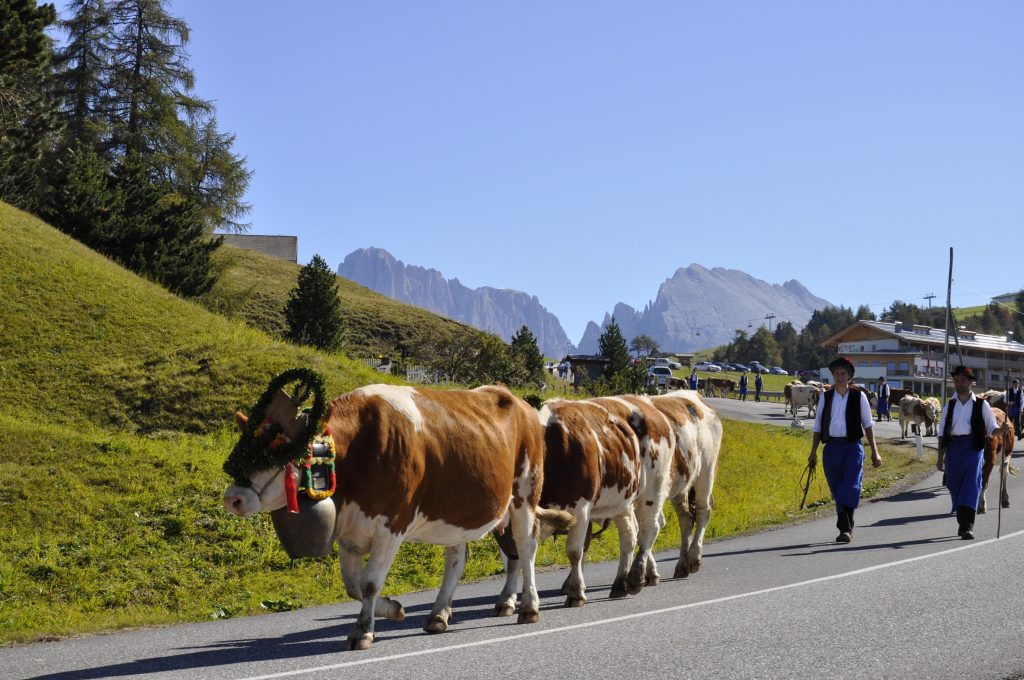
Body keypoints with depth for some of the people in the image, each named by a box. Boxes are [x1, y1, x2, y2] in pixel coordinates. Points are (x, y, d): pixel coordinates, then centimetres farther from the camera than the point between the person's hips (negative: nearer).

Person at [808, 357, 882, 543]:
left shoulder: (859, 396, 4)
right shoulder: (825, 397, 9)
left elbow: (868, 424, 9)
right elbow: (818, 426, 13)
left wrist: (874, 451, 6)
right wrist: (813, 452, 8)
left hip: (853, 446, -3)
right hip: (831, 446, 3)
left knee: (850, 487, -15)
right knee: (837, 491, 3)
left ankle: (845, 529, -17)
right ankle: (846, 528, 12)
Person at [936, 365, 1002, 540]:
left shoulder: (981, 404, 5)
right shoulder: (949, 406, 14)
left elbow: (991, 427, 4)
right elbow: (942, 433, 15)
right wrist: (940, 458, 11)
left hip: (974, 448, -4)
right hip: (953, 448, 4)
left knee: (972, 484, -14)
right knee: (954, 486, 4)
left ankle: (968, 526, -19)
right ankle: (962, 524, 20)